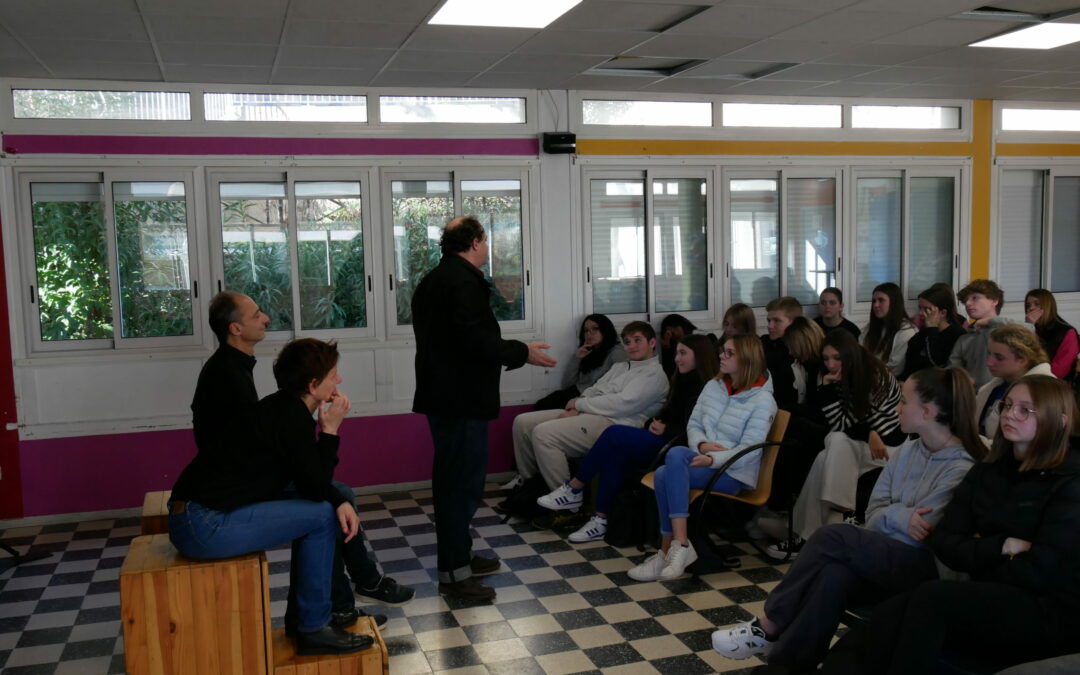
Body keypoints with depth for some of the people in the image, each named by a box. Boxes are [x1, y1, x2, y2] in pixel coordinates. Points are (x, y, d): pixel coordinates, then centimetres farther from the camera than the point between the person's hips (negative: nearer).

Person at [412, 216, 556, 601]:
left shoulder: (433, 280, 17)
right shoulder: (464, 281, -16)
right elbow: (474, 340, -24)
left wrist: (508, 354, 25)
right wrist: (522, 353, -14)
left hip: (441, 396, 11)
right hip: (463, 399, -11)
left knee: (452, 479, 18)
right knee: (463, 483, -6)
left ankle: (459, 556, 30)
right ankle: (454, 573, -1)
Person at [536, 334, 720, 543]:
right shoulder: (685, 382, 21)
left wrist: (666, 430, -12)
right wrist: (653, 424, 0)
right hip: (661, 441, 8)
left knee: (615, 433, -21)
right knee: (616, 453, -20)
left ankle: (574, 490, -13)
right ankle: (601, 519, -20)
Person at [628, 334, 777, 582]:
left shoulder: (762, 400, -9)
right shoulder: (713, 386, 12)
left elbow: (749, 450, -15)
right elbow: (693, 424, 13)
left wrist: (712, 459, -26)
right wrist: (702, 445, -9)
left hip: (734, 472, -6)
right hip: (702, 460, 6)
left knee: (669, 468, -29)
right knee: (669, 464, -29)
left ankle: (670, 550, -23)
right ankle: (678, 546, -27)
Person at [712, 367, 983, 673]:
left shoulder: (962, 468, -12)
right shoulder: (907, 451, 11)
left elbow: (919, 531, -15)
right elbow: (873, 514, 9)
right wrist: (899, 514, -12)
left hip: (923, 569, -6)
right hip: (880, 556, 6)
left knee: (832, 536, -25)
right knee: (834, 575, -28)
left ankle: (768, 629, -13)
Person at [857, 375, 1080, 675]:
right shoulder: (987, 471, 14)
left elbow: (1043, 570, -14)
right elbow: (943, 541, 7)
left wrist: (979, 554, -1)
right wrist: (1000, 547, -9)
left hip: (1049, 612, -5)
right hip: (991, 599, 5)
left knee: (932, 596, -31)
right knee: (888, 613, -25)